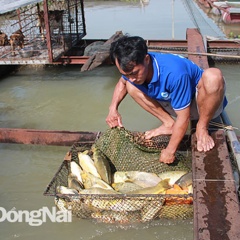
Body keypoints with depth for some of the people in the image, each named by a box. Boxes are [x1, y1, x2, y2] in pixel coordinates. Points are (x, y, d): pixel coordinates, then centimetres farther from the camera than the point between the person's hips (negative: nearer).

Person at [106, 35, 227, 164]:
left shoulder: (173, 72, -39)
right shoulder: (133, 68, -18)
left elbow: (183, 118, -31)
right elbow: (122, 83, 8)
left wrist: (170, 151, -25)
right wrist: (113, 108, -8)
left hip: (204, 105, -6)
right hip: (176, 104, 6)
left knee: (213, 76, -40)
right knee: (131, 87, -6)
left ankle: (202, 128, -15)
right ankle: (169, 124, -1)